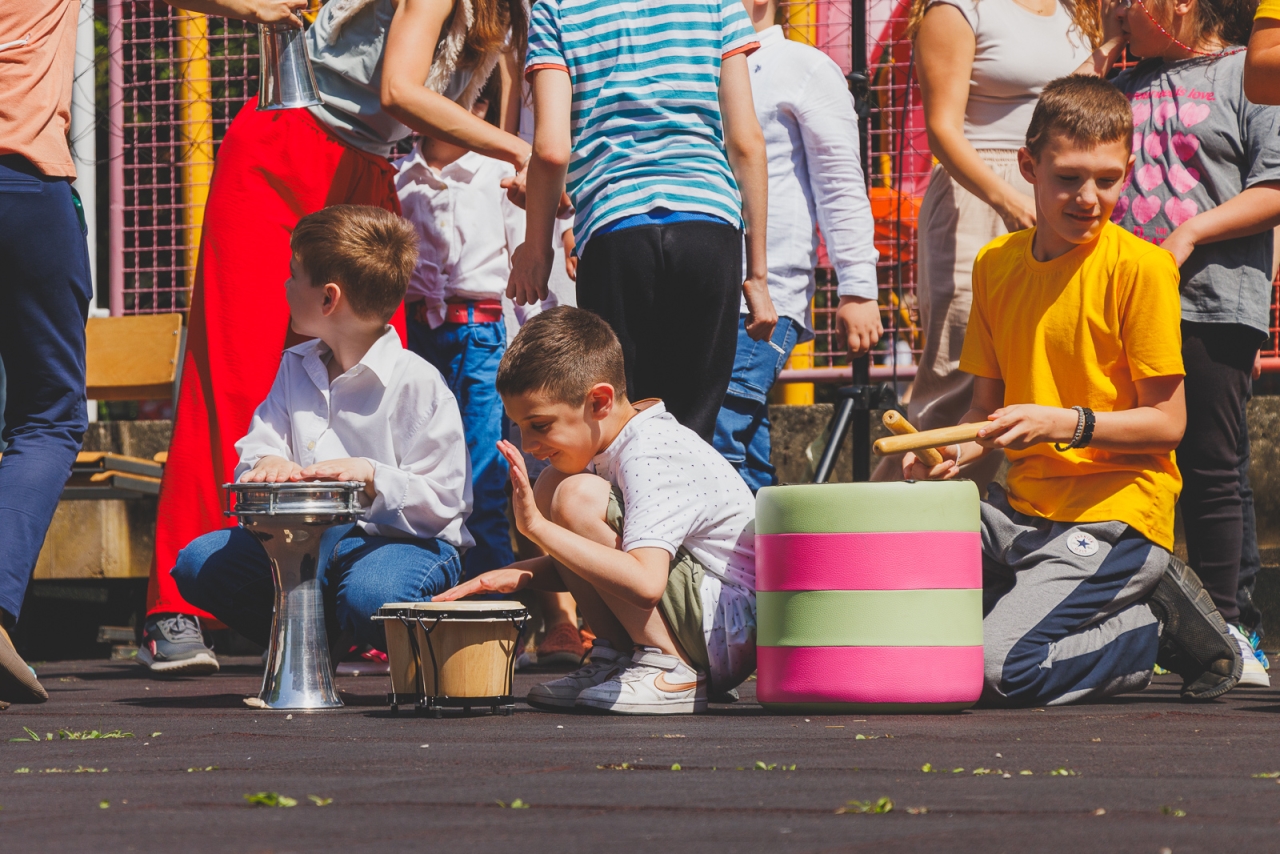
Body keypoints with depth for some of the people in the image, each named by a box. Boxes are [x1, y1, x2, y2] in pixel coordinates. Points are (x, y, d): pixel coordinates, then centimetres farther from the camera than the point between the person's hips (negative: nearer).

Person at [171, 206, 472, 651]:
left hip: (410, 541, -6)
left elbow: (444, 501, -14)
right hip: (310, 539, 6)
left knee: (370, 594, -41)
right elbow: (257, 447, 8)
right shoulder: (295, 369, 13)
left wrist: (372, 477, -30)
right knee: (196, 562, -11)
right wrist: (268, 464, -17)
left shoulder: (419, 383, -11)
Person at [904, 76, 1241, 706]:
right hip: (1023, 506, 8)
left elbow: (1167, 423, -10)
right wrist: (954, 448, -6)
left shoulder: (1140, 267, -10)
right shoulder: (997, 263, 10)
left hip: (1117, 509, -7)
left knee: (1003, 670, -23)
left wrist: (1067, 424, -25)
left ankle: (1162, 626, 2)